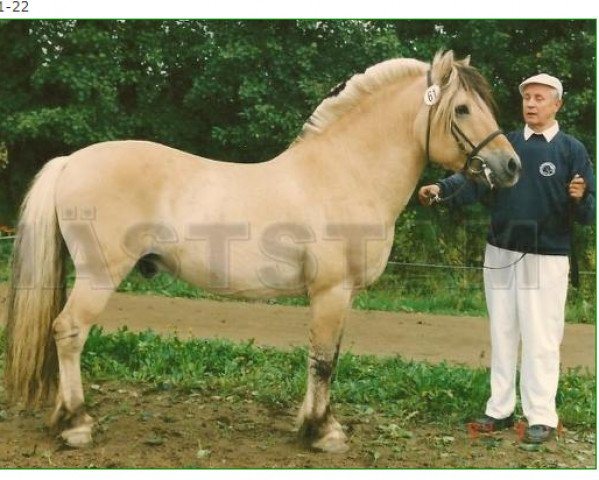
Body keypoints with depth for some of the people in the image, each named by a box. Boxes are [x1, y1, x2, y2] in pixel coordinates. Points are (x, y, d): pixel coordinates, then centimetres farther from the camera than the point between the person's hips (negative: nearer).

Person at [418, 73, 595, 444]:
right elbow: (474, 180, -5)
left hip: (546, 259, -4)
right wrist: (442, 188, -23)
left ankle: (542, 417, 12)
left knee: (540, 339, 1)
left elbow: (589, 213, -6)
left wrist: (579, 197, -28)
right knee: (502, 335, 12)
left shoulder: (572, 150, -3)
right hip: (501, 255, 4)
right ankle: (500, 409, 23)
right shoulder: (506, 144, 7)